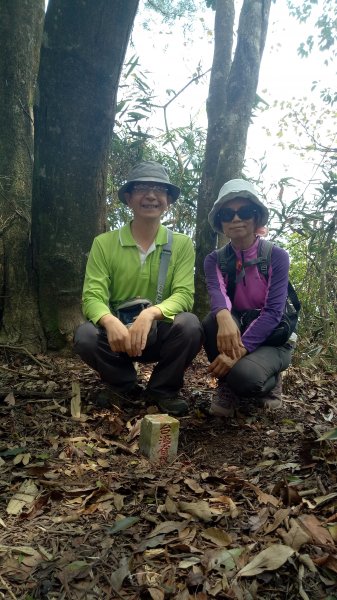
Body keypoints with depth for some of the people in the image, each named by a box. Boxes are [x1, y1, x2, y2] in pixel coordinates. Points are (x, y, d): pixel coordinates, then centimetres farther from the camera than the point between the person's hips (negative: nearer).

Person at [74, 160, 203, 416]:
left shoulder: (182, 244, -3)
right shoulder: (104, 243, -3)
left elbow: (184, 295, -14)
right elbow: (92, 296, -12)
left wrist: (150, 313, -36)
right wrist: (111, 322, -36)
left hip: (160, 334, 0)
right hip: (117, 331, 0)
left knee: (189, 324, -31)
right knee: (86, 335, -30)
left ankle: (163, 390, -2)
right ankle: (126, 386, 2)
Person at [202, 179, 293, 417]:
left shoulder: (277, 256, -12)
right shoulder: (215, 260, -3)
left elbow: (273, 312, -21)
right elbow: (217, 293, -25)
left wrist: (239, 350, -34)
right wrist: (224, 316, -51)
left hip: (271, 340, -3)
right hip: (236, 332, 3)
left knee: (243, 374, -34)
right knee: (214, 320, -31)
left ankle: (270, 383, 4)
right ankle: (226, 387, -8)